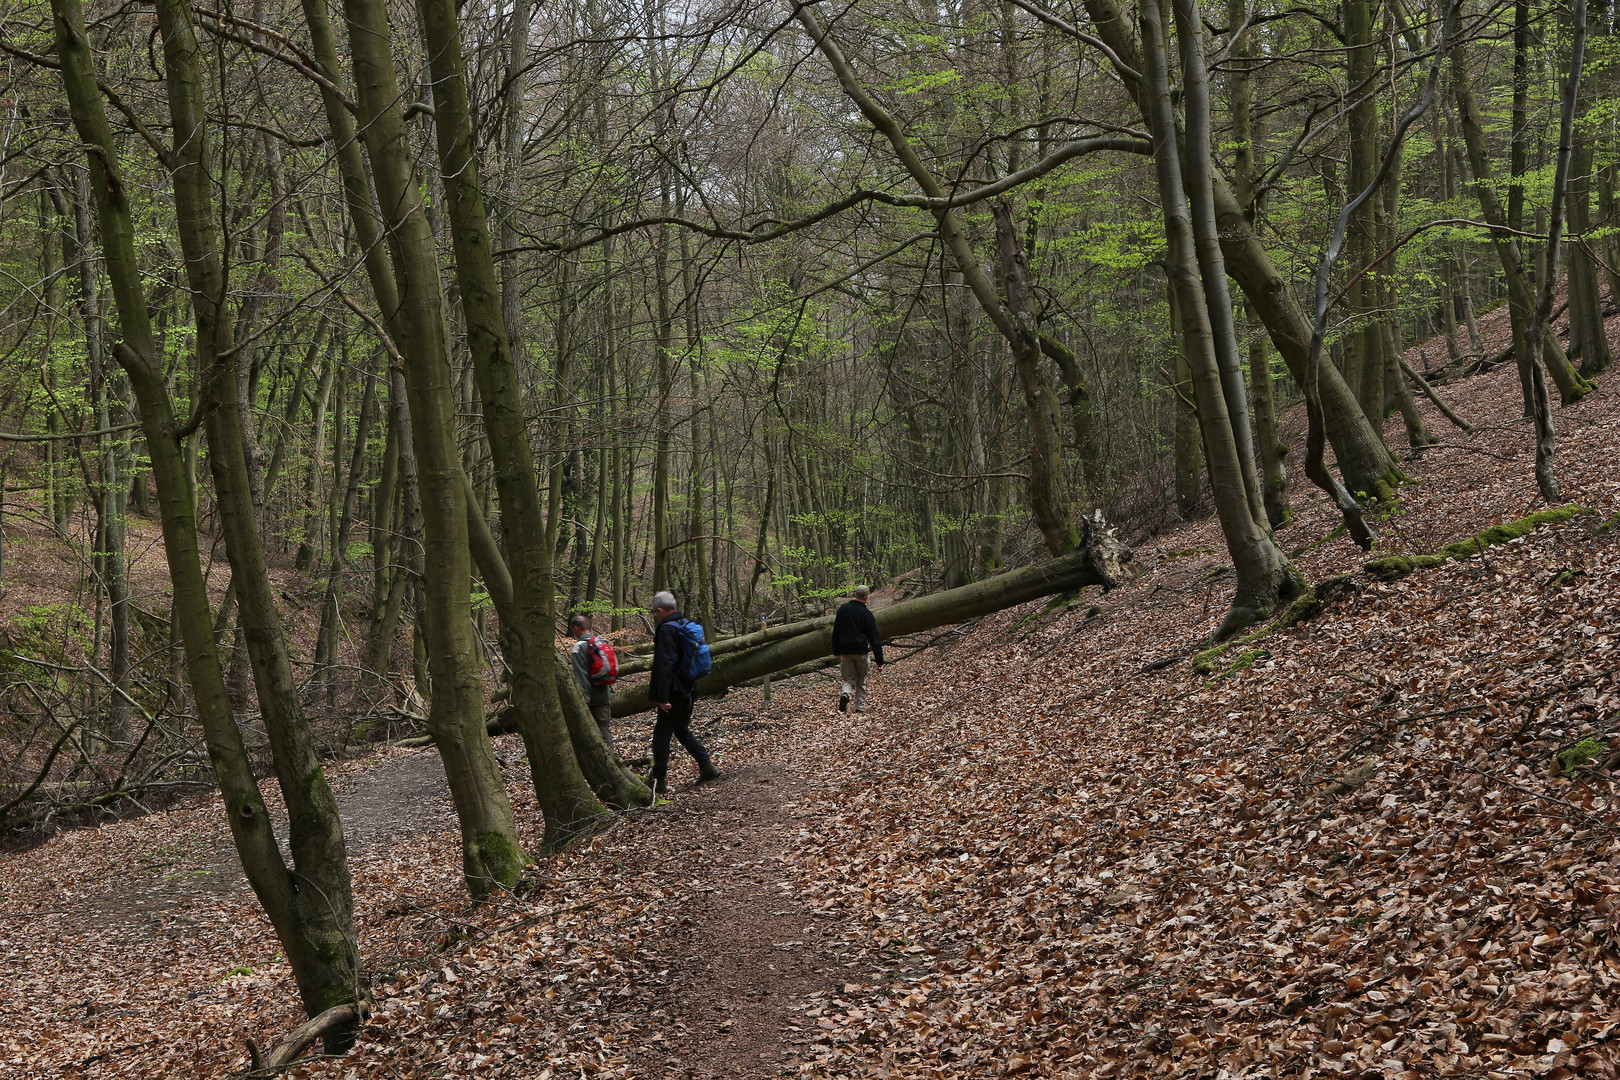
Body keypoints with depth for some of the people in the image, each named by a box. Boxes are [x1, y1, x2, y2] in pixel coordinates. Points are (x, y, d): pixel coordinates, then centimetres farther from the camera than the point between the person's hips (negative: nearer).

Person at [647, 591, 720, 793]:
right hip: (688, 690, 9)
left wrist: (662, 697, -24)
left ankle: (657, 781, 4)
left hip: (674, 691, -9)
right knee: (682, 729, 19)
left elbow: (664, 665, -23)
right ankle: (707, 767, 12)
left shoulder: (667, 629, -17)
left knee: (662, 733, 0)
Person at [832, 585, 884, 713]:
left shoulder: (843, 610, 4)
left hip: (845, 651, 2)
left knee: (849, 679, 10)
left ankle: (845, 693, -21)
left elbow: (836, 633, 11)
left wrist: (836, 652, 21)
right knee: (861, 681, 12)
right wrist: (880, 660, -4)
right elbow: (874, 639, -7)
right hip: (861, 651, -2)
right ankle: (860, 707, 11)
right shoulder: (867, 614, -7)